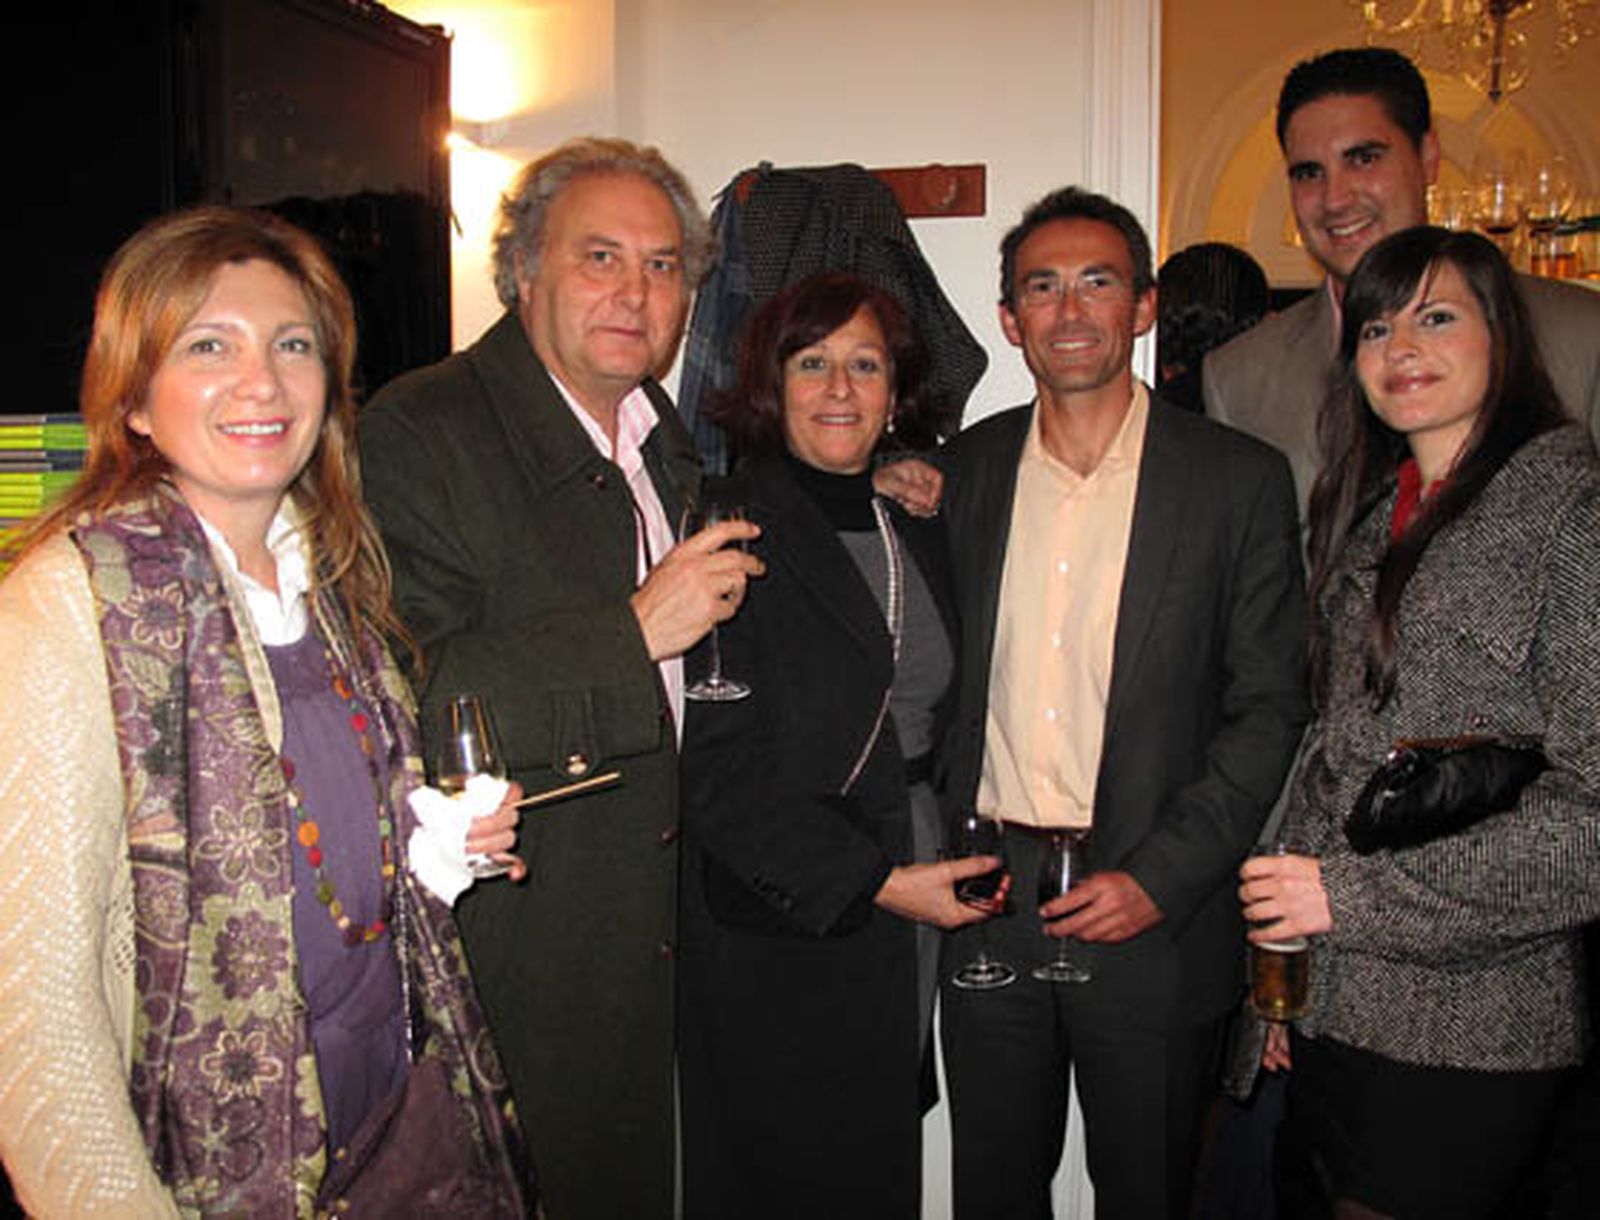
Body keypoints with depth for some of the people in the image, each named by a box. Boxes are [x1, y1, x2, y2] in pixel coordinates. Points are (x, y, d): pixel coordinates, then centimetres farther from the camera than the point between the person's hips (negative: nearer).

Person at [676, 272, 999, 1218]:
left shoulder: (917, 525, 8)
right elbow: (719, 769, -16)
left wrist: (949, 866, 5)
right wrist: (878, 881, -15)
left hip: (914, 902, 6)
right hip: (779, 928, -6)